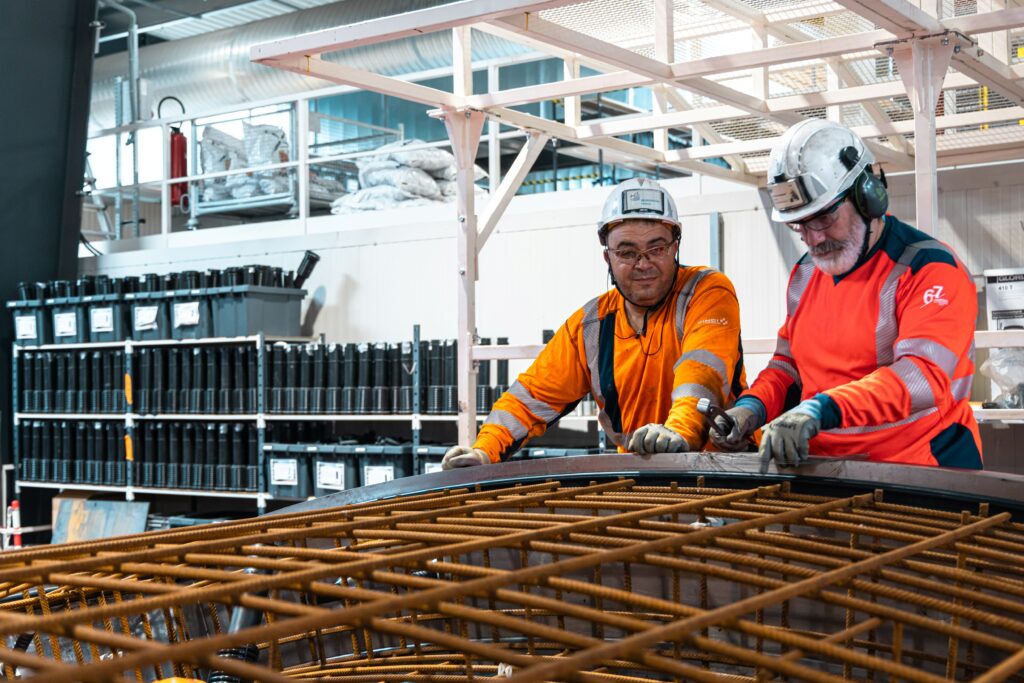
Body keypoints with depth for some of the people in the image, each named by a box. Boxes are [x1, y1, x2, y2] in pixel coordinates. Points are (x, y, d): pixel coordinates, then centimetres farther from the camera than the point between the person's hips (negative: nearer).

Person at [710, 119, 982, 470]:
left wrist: (822, 409, -33)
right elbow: (788, 363, 24)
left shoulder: (931, 269, -8)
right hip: (826, 470, 7)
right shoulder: (804, 274, 16)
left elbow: (923, 374, -21)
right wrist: (752, 406, 2)